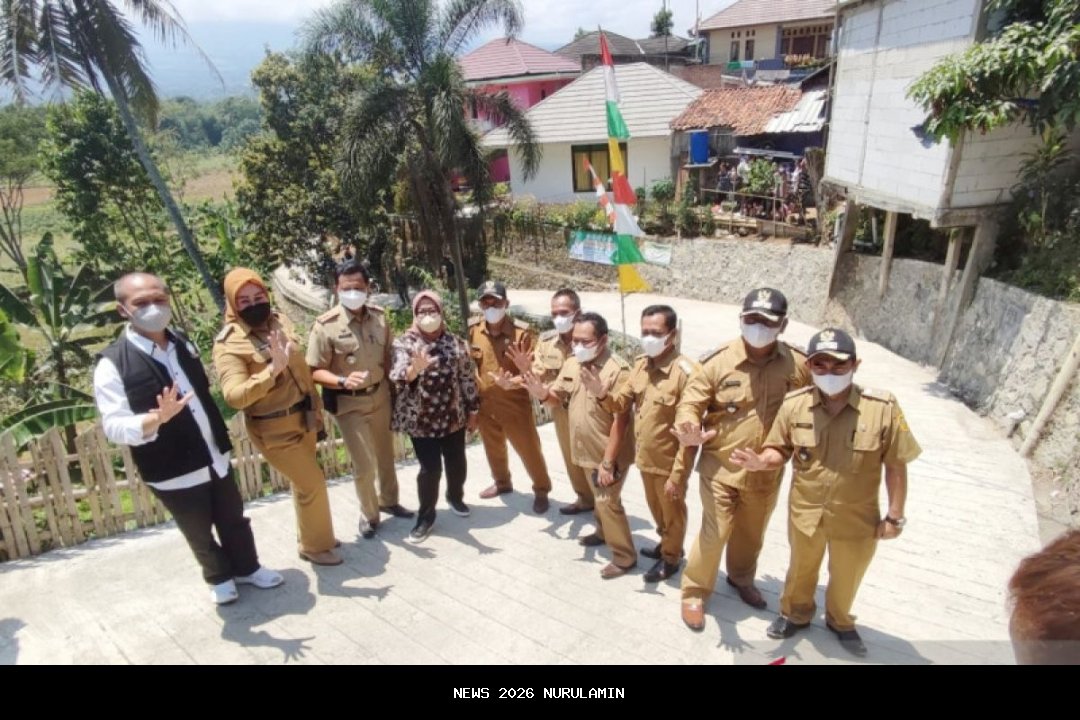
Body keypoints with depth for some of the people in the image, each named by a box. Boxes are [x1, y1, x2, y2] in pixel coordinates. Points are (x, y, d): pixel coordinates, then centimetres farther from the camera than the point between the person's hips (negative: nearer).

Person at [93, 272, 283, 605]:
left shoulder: (182, 343, 2)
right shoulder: (112, 364, -17)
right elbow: (114, 427, -21)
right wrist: (158, 418, -39)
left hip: (216, 458, 5)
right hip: (174, 472, -5)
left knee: (234, 520, 20)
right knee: (199, 533, 17)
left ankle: (247, 568, 43)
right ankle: (219, 578, 42)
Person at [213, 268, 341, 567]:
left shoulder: (280, 321, 3)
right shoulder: (229, 343, -18)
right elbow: (234, 396, -29)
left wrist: (316, 405, 15)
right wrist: (272, 369, -39)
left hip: (303, 418, 7)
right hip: (273, 429, -7)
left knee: (303, 481, 20)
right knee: (313, 483, -2)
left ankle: (311, 535, 40)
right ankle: (315, 546, 19)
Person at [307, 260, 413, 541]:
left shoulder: (379, 317, -4)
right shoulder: (326, 325, -18)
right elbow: (315, 371, -17)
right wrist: (343, 381, -33)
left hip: (380, 395, 5)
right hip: (348, 403, -5)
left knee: (386, 454, 20)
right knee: (364, 465, -2)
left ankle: (388, 500, 43)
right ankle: (368, 514, 23)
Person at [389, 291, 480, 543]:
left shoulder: (455, 343, 2)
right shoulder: (404, 343, -7)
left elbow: (468, 378, 6)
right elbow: (397, 376, -22)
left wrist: (473, 411, 6)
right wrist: (415, 368, -44)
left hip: (453, 417, 3)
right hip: (421, 420, -3)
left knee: (457, 463, 14)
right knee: (430, 468, -4)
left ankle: (455, 496, 44)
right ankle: (426, 516, 17)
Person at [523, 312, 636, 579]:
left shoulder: (617, 370, -24)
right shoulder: (572, 364, -1)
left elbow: (620, 420, -24)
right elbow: (558, 397, 6)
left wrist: (608, 462, -23)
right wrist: (542, 393, -19)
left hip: (609, 453, -7)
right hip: (586, 450, 7)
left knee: (607, 501, -1)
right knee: (598, 498, 24)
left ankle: (625, 557, 15)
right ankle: (603, 533, 47)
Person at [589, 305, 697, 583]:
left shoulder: (686, 372, -25)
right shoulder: (640, 364, -2)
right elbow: (623, 402, 3)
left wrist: (678, 475, -20)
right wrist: (602, 394, -19)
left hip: (668, 463, -7)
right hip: (645, 458, 7)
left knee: (672, 513, 18)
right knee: (655, 508, 27)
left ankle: (671, 557, 40)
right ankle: (666, 544, 51)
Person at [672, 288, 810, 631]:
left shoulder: (797, 364, -9)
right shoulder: (718, 360, -16)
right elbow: (690, 403, -12)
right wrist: (691, 432, -33)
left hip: (766, 472, 3)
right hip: (721, 467, -3)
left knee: (751, 532, 22)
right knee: (715, 532, 1)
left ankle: (741, 579, 50)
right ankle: (694, 593, 24)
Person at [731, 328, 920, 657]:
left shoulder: (883, 408, -21)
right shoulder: (794, 404, -16)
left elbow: (896, 465, -10)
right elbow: (780, 451, -4)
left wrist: (895, 516, -4)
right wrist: (762, 462, -27)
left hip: (857, 519, 0)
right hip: (805, 513, 1)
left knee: (847, 578, 26)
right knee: (801, 569, 27)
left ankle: (840, 620, 57)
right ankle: (795, 613, 56)